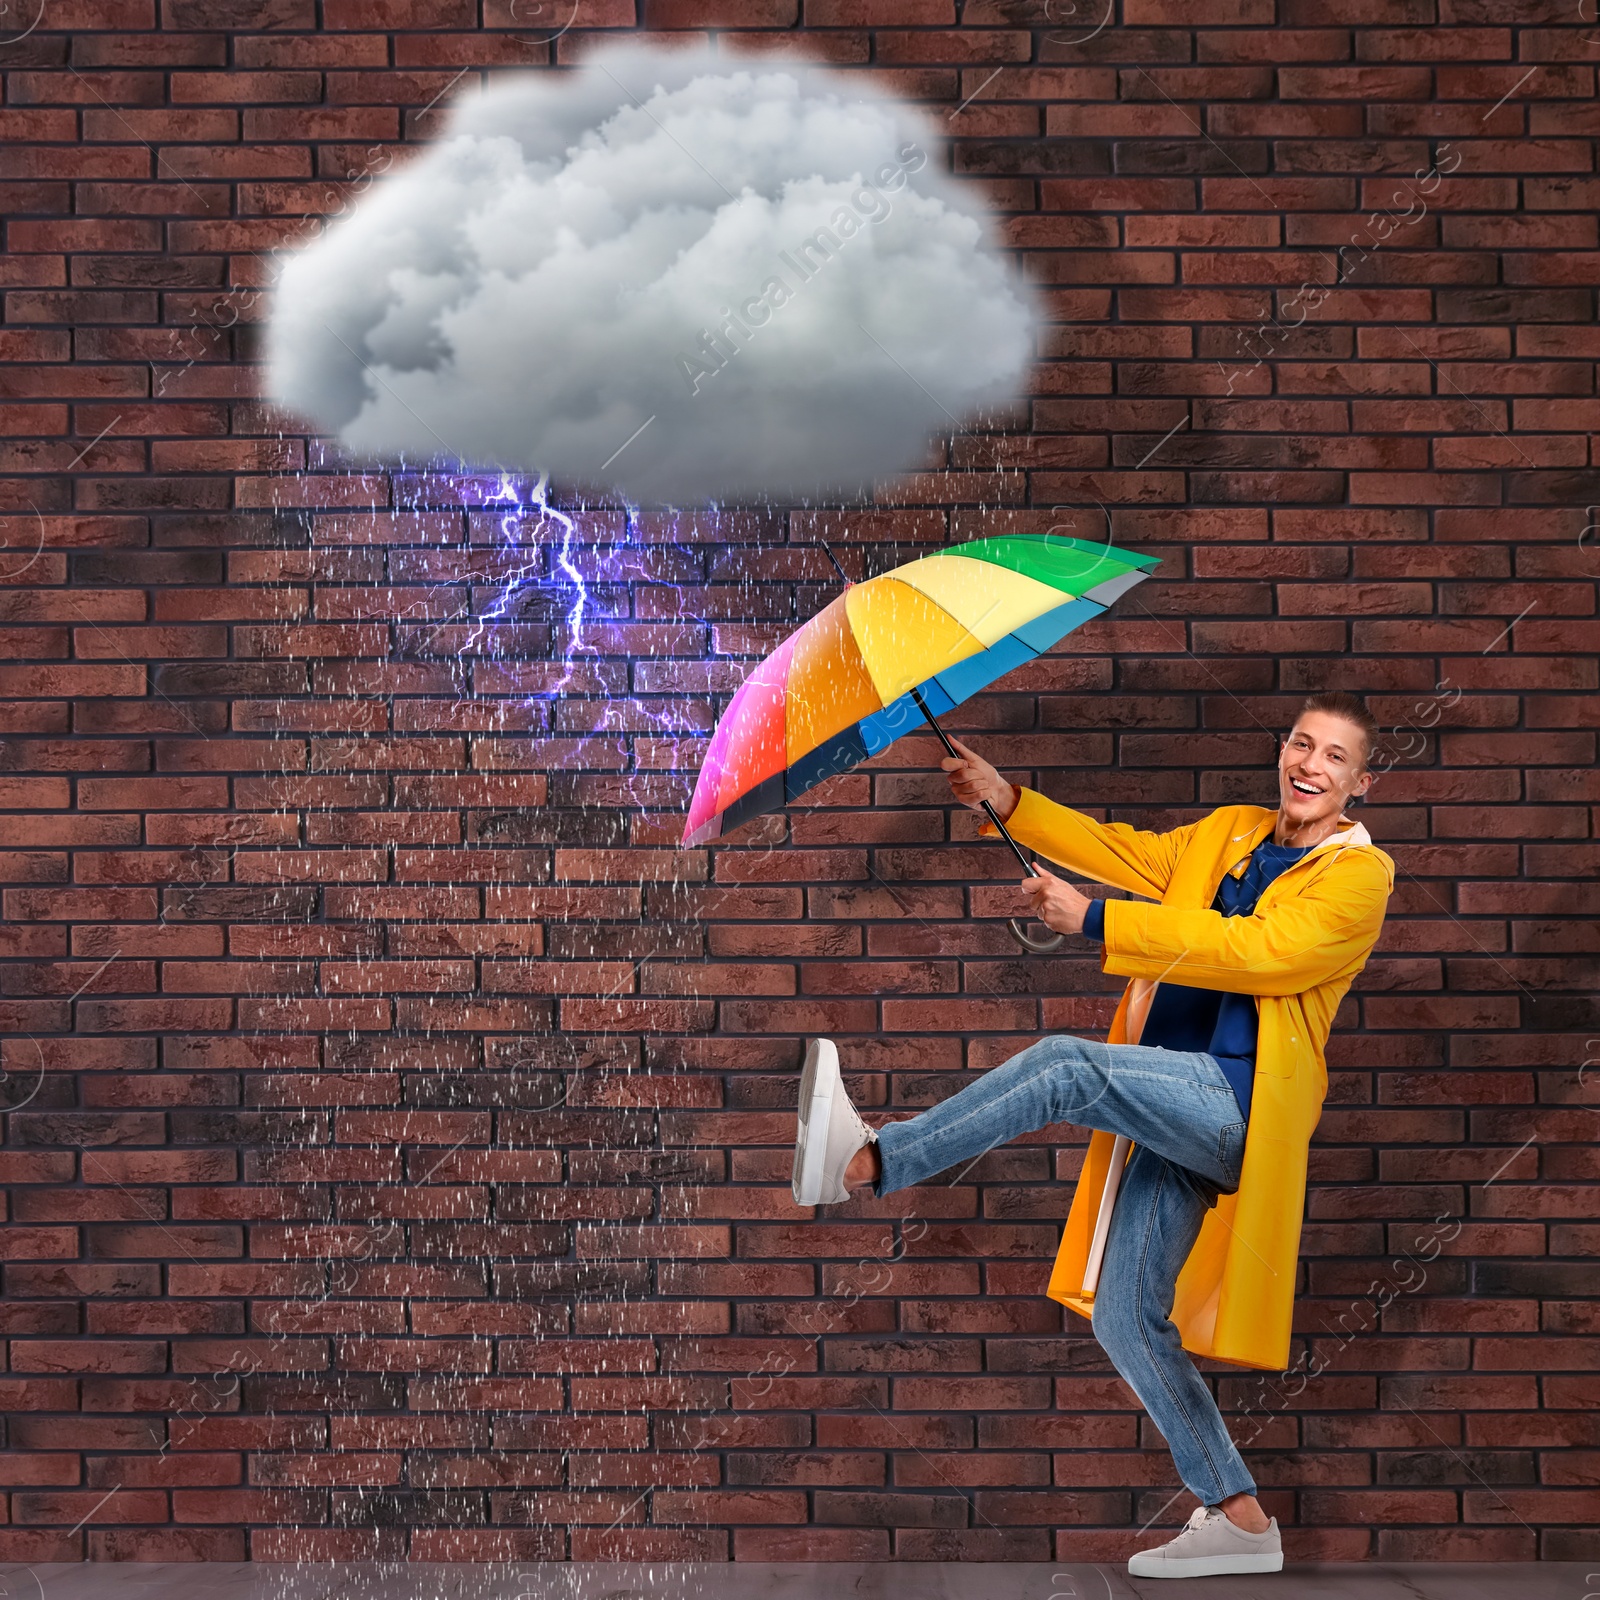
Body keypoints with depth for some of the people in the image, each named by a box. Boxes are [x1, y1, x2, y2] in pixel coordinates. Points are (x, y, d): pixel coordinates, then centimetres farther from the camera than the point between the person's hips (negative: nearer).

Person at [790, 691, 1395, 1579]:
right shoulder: (1226, 832, 20)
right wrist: (1010, 803, 17)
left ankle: (863, 1159, -29)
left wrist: (1096, 920, -18)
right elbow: (1125, 852, 27)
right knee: (1124, 1316, 4)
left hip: (1236, 1101, -8)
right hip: (1169, 1108, 8)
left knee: (1066, 1062, -30)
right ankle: (1236, 1519, 12)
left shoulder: (1357, 873, -3)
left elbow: (1259, 950, -16)